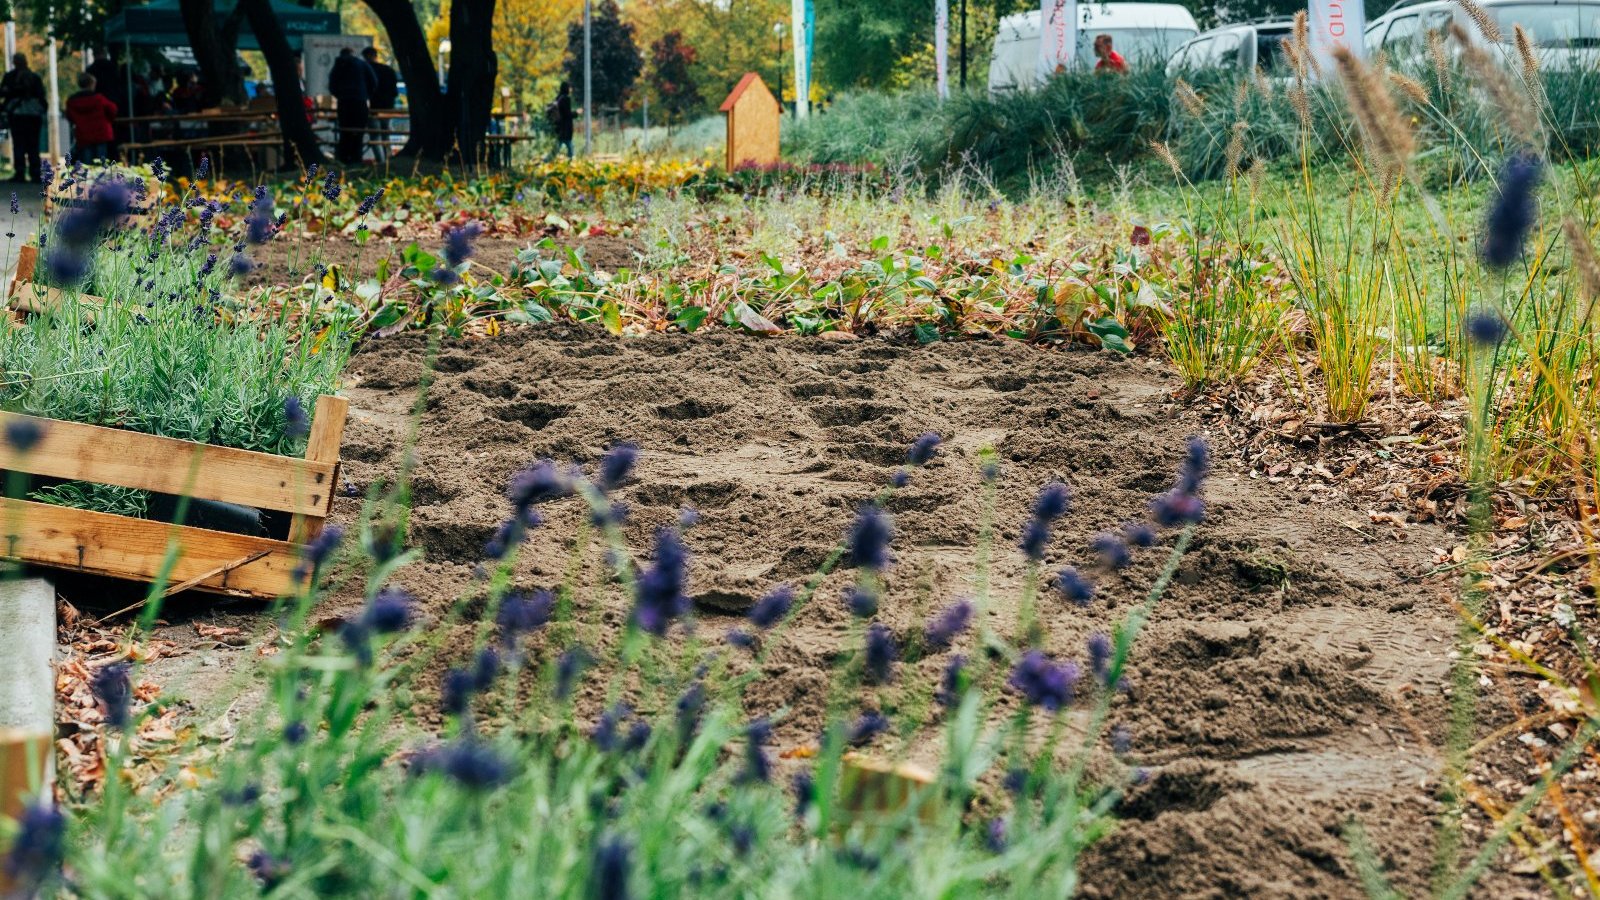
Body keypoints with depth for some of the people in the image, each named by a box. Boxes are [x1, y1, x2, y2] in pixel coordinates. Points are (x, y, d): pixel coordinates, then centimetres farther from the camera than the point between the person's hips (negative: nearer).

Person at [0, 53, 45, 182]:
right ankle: (35, 173, 1)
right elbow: (42, 95, 2)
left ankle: (20, 173, -8)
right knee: (33, 145, 5)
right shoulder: (36, 77, 3)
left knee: (18, 144, -1)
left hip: (16, 113, -2)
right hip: (34, 114, 2)